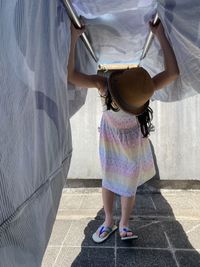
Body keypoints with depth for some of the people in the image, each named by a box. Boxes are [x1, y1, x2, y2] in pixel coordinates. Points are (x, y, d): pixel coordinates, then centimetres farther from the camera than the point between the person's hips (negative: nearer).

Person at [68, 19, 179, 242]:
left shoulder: (142, 90, -31)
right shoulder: (103, 84, -28)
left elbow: (173, 72, -44)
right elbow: (70, 75, -36)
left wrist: (160, 35, -41)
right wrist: (74, 38, -40)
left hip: (133, 141, -1)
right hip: (110, 139, 1)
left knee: (129, 185, 5)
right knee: (108, 182, 10)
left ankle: (124, 224, 26)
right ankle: (108, 222, 29)